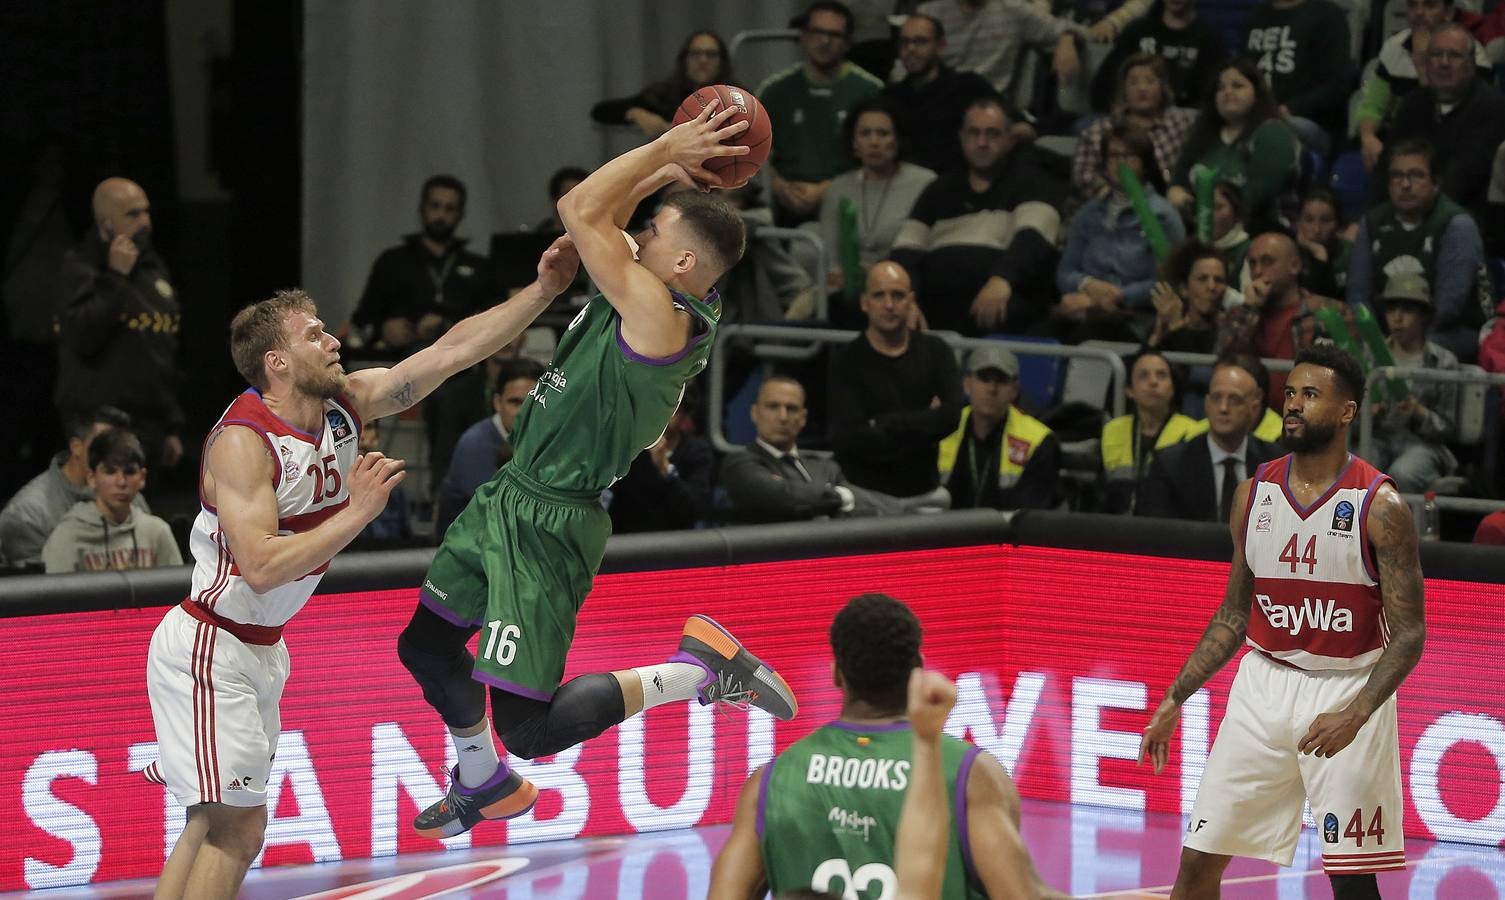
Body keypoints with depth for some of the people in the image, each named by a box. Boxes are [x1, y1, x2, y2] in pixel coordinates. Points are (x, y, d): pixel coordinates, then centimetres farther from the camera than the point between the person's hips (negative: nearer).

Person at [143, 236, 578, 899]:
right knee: (237, 829, -12)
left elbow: (453, 352, 0)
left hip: (259, 645, 9)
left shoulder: (345, 404, 0)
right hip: (209, 649, -9)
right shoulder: (241, 441, -23)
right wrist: (358, 512, -30)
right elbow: (261, 568, -30)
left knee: (217, 823, 11)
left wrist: (544, 291, -7)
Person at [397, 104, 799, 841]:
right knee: (426, 646, 26)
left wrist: (665, 150, -16)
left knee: (530, 729, -12)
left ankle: (698, 669, 0)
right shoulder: (651, 293, 2)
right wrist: (670, 170, 3)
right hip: (508, 496, 10)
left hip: (546, 527, -10)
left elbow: (582, 210, -26)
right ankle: (483, 785, 47)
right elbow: (601, 218, 16)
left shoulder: (659, 313, -26)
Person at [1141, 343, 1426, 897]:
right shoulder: (1255, 494, 4)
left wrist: (1354, 715, -25)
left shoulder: (1380, 507, -11)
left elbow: (1409, 634, -11)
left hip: (1348, 688, -4)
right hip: (1264, 685, 4)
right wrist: (1175, 699, 9)